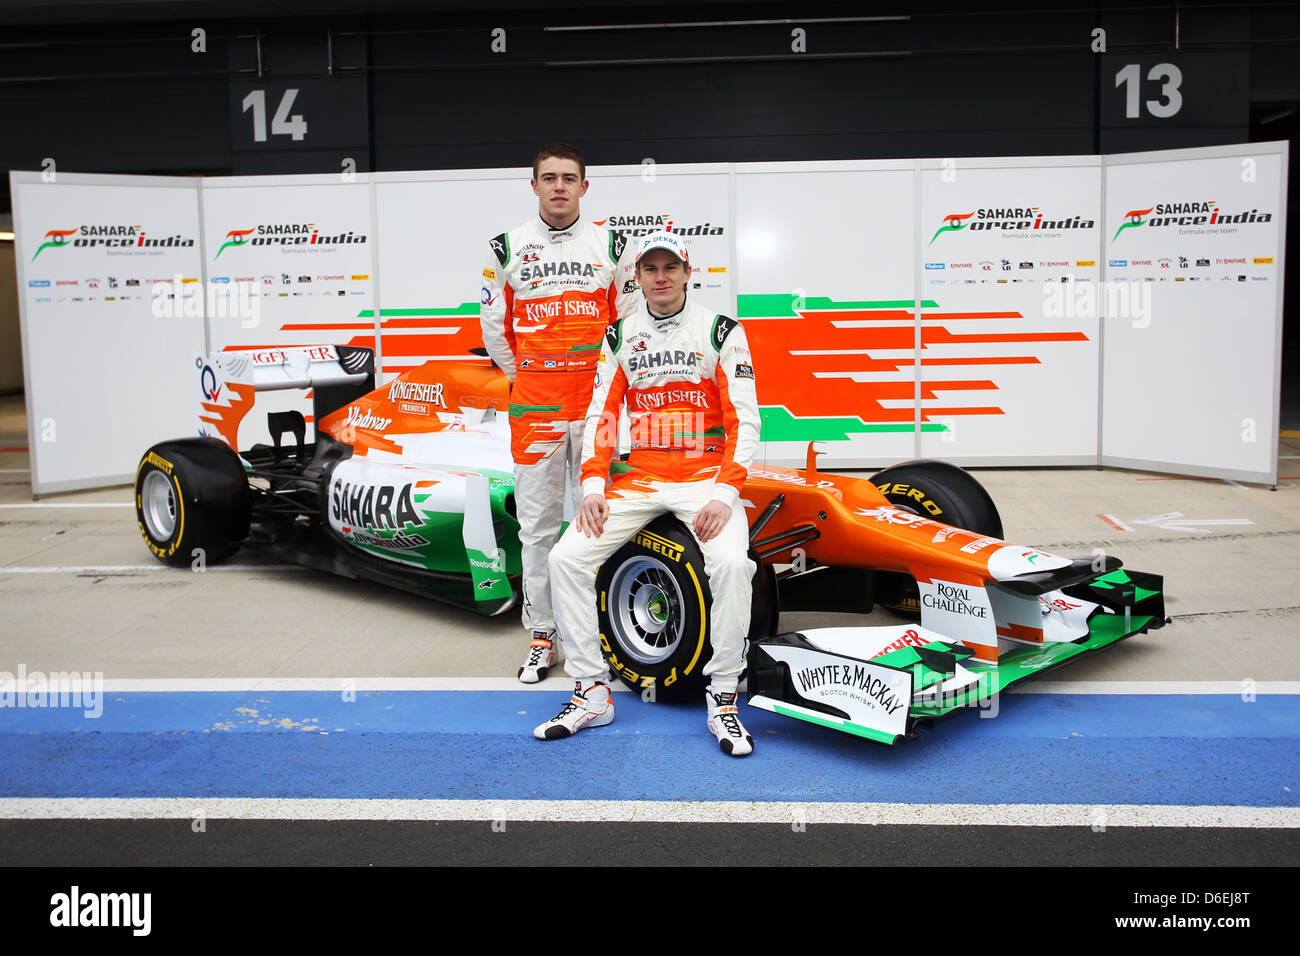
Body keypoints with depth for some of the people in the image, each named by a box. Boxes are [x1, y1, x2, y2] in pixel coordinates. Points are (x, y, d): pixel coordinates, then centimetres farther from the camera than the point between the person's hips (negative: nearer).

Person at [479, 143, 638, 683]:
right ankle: (541, 635, 13)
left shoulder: (612, 246, 7)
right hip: (533, 408, 0)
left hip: (597, 406, 0)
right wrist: (521, 376, 9)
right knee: (537, 523, 3)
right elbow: (493, 322, 12)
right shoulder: (507, 249, 6)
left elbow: (630, 319, 12)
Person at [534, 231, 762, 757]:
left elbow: (745, 420, -5)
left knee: (731, 561, -32)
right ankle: (592, 692, -2)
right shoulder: (619, 336, 10)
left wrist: (724, 495, -18)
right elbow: (601, 415, 9)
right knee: (566, 557, -15)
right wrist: (592, 487, -6)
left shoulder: (722, 332, 0)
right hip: (637, 478, 4)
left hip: (706, 478, -3)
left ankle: (723, 698, -16)